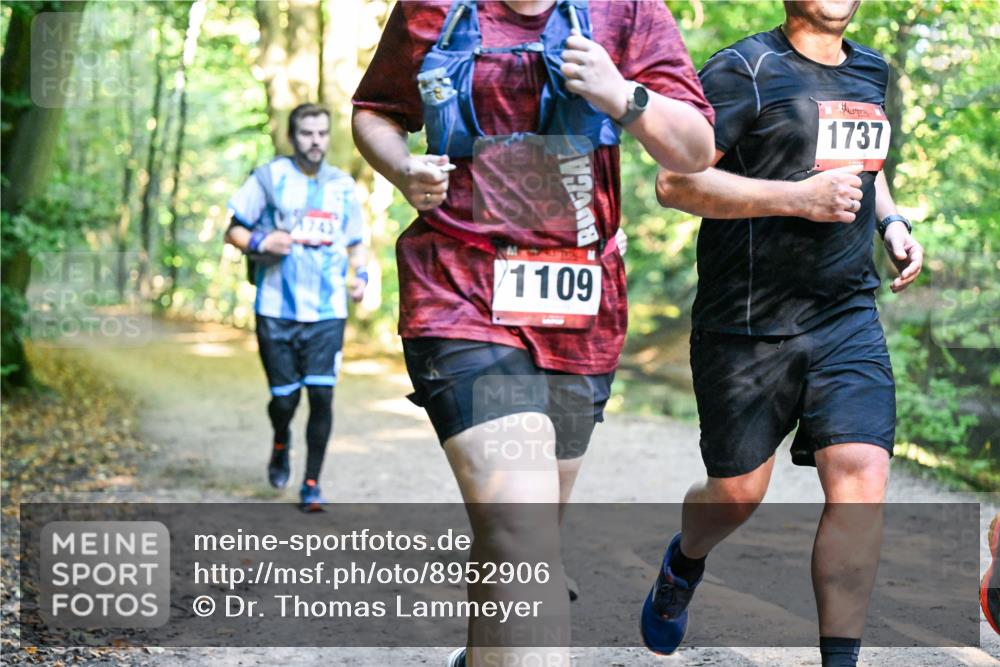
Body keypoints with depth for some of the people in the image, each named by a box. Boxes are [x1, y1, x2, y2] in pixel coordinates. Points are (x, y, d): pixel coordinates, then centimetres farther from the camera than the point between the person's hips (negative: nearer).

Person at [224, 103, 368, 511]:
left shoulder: (342, 185, 11)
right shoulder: (269, 176, 1)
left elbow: (356, 243, 20)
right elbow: (233, 230, 4)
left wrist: (361, 275, 0)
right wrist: (259, 242, -17)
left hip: (327, 312, 2)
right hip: (277, 310, -2)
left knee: (322, 394, -8)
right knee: (284, 398, 2)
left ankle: (312, 484, 4)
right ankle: (280, 445, 37)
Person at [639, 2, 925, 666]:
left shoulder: (872, 71, 14)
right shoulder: (742, 70, -8)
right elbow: (674, 182, -17)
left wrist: (891, 221, 14)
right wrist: (798, 197, -22)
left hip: (849, 318, 5)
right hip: (746, 326, -4)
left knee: (861, 480, -13)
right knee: (736, 495, 8)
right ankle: (684, 562, 44)